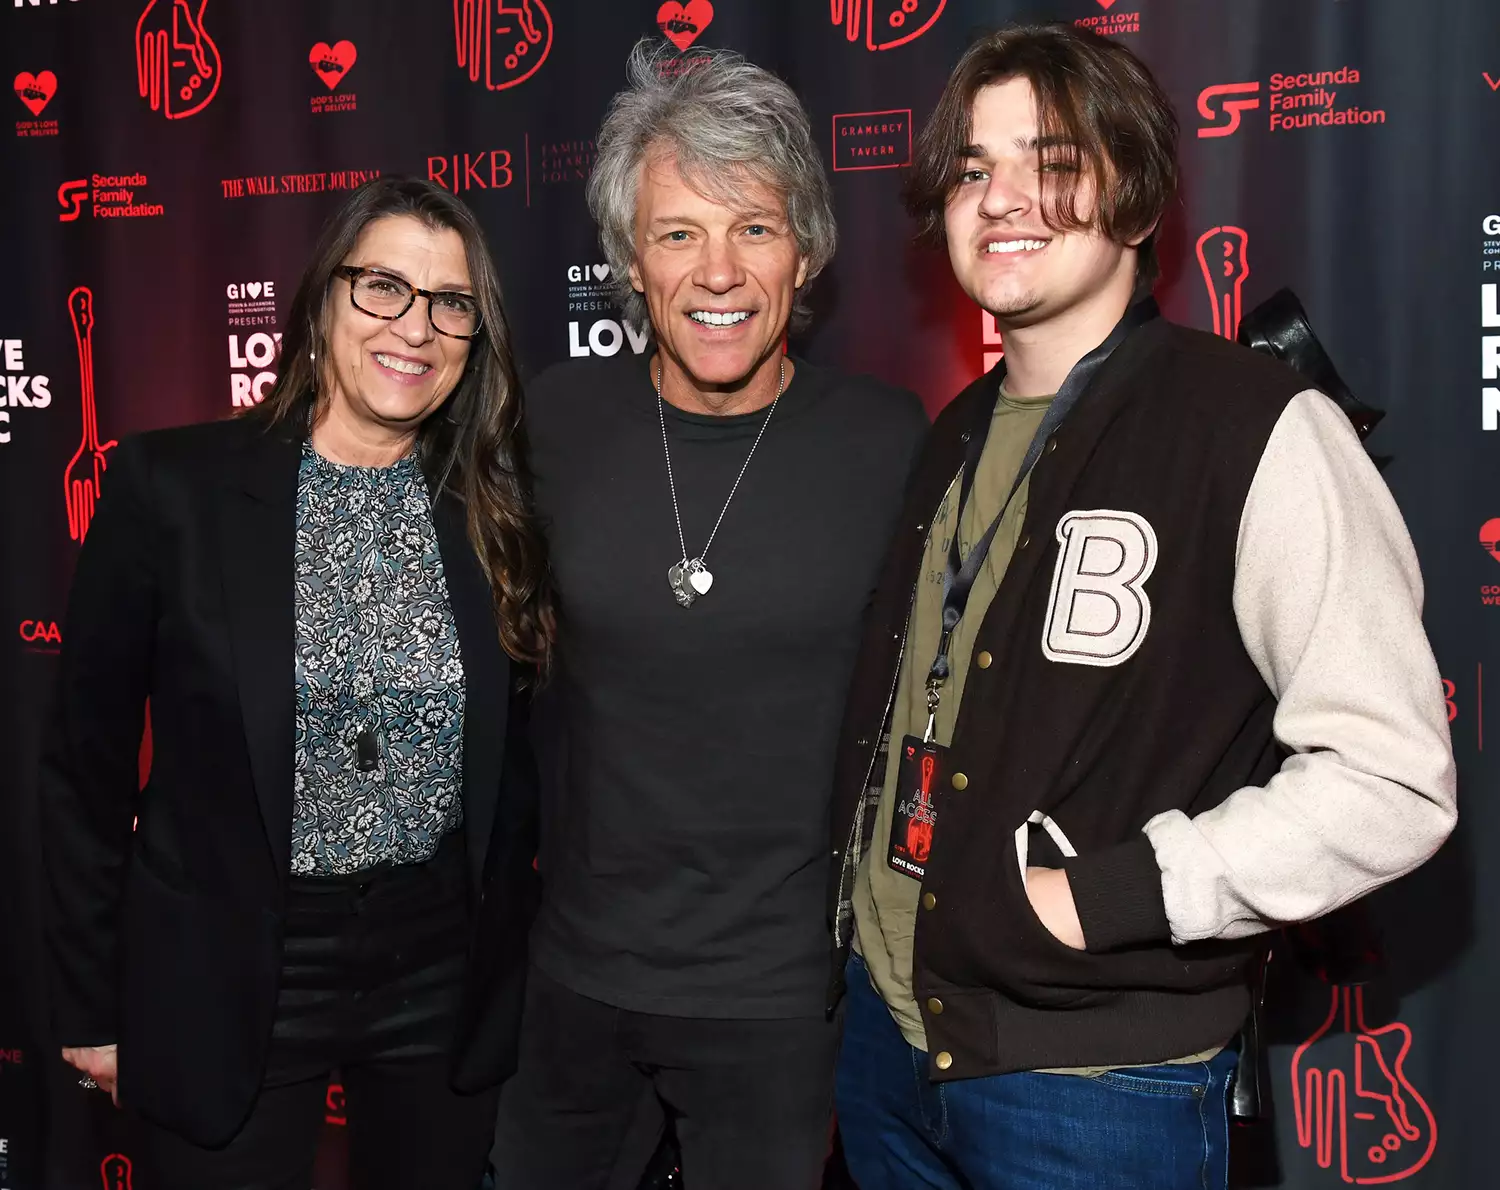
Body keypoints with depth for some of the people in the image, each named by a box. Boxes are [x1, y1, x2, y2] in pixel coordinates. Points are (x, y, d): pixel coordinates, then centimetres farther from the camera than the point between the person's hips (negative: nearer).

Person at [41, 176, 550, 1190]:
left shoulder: (493, 516, -2)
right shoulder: (171, 486, -10)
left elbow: (514, 755, 7)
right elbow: (89, 755, -4)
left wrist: (512, 946, 7)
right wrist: (93, 1004, 0)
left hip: (445, 970, 3)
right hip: (225, 982, -2)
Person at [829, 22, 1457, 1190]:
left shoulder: (1260, 430, -14)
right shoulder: (958, 438, 8)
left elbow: (1394, 776, -17)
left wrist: (1107, 896, -20)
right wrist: (862, 903, 7)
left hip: (1098, 1089, -6)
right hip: (888, 1036, 7)